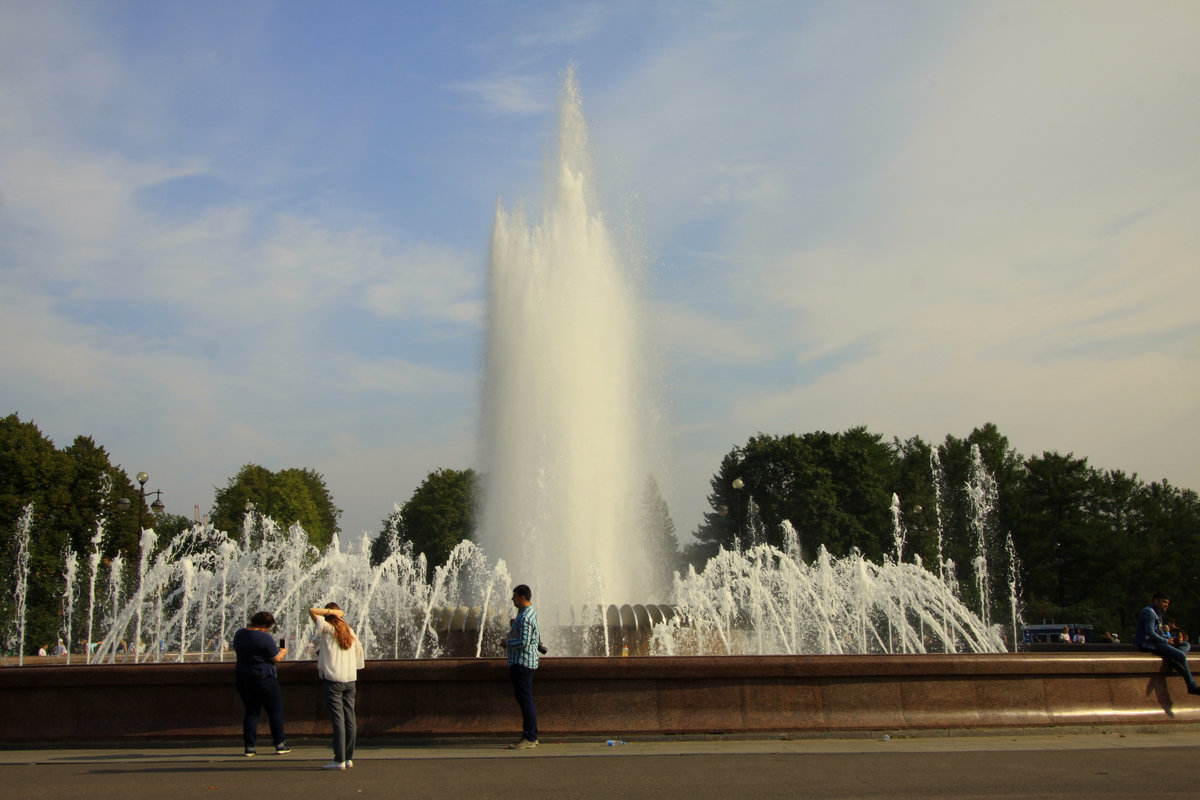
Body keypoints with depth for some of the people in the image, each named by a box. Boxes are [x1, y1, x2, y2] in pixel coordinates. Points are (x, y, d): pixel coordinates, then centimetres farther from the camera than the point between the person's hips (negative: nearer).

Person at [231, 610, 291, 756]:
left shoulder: (239, 634, 3)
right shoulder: (265, 638, -19)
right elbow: (277, 658, -14)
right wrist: (283, 651, 8)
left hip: (243, 677, 6)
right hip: (265, 678, -6)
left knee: (251, 712, 12)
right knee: (275, 711, 7)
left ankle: (249, 746, 7)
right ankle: (280, 745, 8)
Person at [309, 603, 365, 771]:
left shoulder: (327, 628, -2)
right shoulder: (349, 631, 13)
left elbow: (312, 611, -5)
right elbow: (359, 650, 17)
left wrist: (331, 611, 0)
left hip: (333, 679, -6)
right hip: (350, 679, 6)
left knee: (338, 719, -7)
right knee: (350, 718, 7)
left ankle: (339, 760, -8)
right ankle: (349, 757, 11)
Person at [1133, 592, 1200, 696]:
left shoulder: (1157, 613, 22)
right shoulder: (1149, 612, -12)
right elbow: (1150, 633, -21)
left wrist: (1171, 639, 5)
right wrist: (1166, 641, -12)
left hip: (1154, 641, 11)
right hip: (1146, 644, -11)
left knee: (1186, 645, 6)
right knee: (1181, 656, -21)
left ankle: (1172, 660, -26)